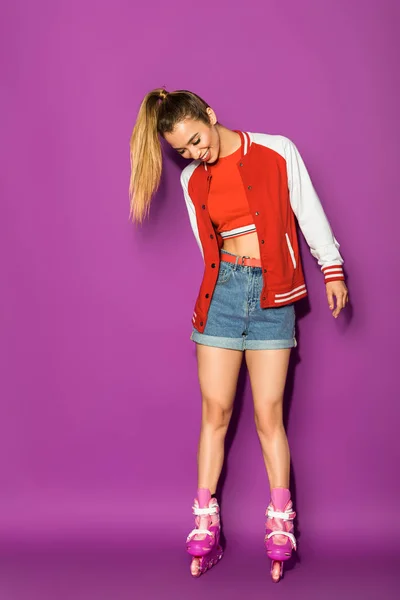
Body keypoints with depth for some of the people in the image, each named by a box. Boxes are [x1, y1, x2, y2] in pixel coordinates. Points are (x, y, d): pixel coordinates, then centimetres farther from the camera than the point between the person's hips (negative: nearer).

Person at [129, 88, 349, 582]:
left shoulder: (277, 152, -1)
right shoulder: (193, 181, 8)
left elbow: (309, 212, 4)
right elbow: (208, 246, 13)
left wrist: (332, 271, 5)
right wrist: (234, 279, 10)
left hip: (272, 294, -2)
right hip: (222, 290, 3)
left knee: (268, 414, -3)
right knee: (215, 411, 2)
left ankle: (280, 530, 8)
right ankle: (205, 529, 10)